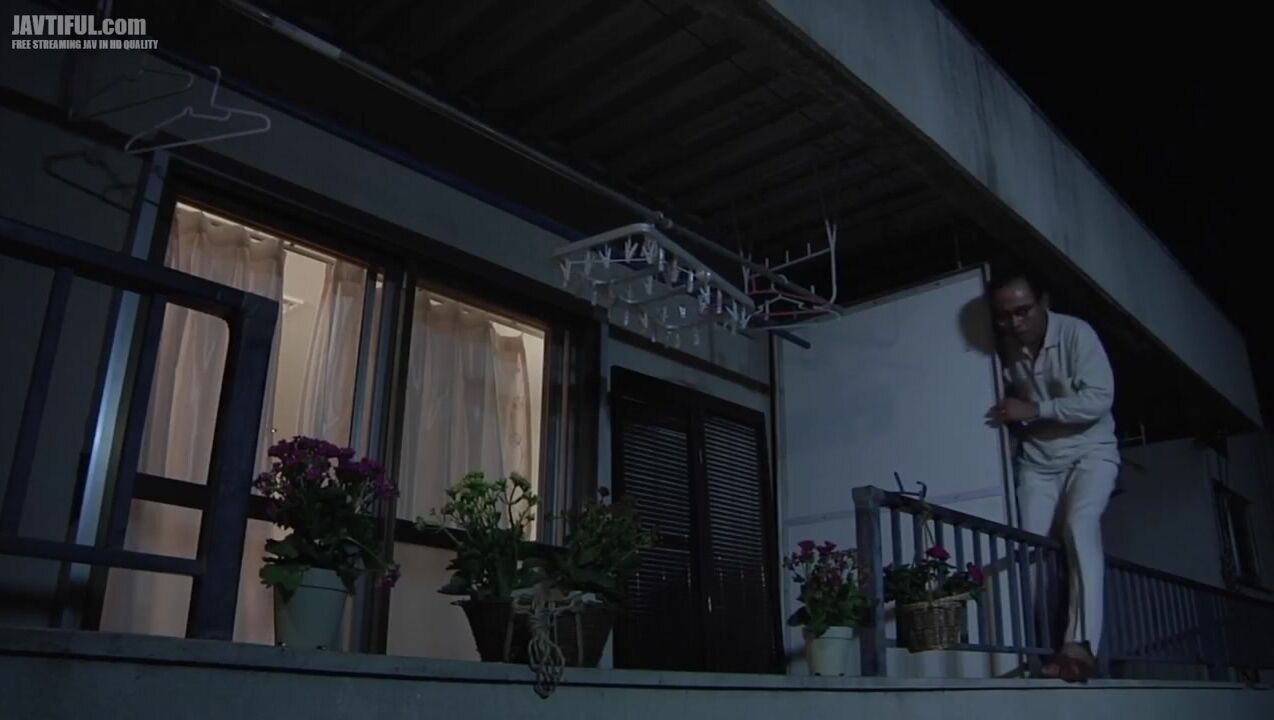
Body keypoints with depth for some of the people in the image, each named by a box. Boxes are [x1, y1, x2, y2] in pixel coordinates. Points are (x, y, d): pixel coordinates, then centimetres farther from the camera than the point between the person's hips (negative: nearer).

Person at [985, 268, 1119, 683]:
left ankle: (1081, 644, -31)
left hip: (1091, 451, -4)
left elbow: (1099, 399, -23)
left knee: (1079, 524, -27)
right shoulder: (1006, 347, -5)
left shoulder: (1075, 332, -18)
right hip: (1037, 458, 4)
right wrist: (1012, 418, -9)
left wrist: (1034, 410, -26)